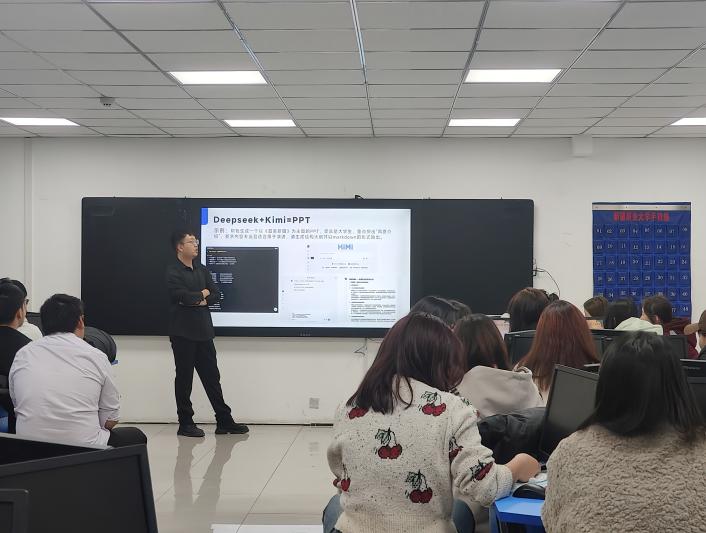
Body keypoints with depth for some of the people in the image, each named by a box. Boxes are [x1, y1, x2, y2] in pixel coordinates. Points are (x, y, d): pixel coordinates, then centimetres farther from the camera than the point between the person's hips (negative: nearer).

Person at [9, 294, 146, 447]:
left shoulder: (22, 356, 6)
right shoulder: (96, 357, -2)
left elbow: (18, 406, 16)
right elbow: (110, 420, 3)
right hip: (85, 447, -4)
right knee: (136, 436, 24)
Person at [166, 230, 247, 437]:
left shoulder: (201, 270, 13)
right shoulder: (173, 271, -8)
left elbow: (216, 294, 7)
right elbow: (183, 296, -21)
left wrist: (200, 300, -12)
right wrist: (202, 294, -3)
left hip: (203, 331, 6)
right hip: (183, 333, -6)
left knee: (212, 376, 8)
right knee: (184, 378, 3)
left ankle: (224, 421, 12)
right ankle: (185, 424, 12)